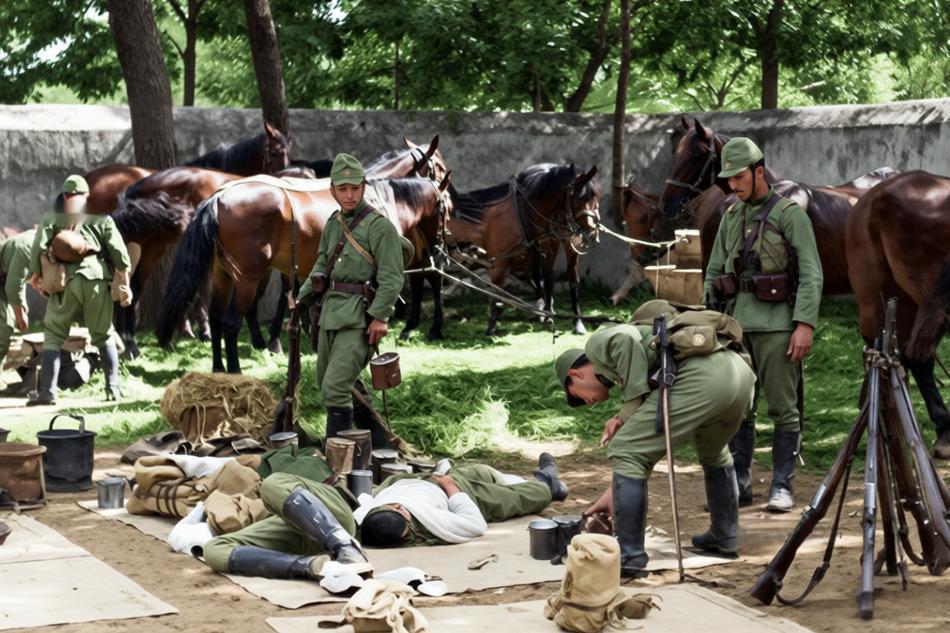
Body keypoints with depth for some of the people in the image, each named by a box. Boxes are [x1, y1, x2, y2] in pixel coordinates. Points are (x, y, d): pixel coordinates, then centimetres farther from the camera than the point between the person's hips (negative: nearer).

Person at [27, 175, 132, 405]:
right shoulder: (101, 218, 13)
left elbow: (38, 248, -2)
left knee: (53, 336, 6)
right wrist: (124, 285, 12)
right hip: (96, 279, 1)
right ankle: (113, 387, 9)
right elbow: (119, 252, 6)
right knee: (104, 336, 15)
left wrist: (36, 274, 13)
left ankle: (47, 391, -2)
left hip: (65, 282, -1)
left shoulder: (52, 219, 11)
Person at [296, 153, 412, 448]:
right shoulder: (333, 223, 14)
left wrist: (380, 316, -23)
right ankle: (378, 444, 33)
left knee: (335, 386, -16)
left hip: (360, 317, -9)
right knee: (334, 383, 17)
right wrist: (302, 300, 9)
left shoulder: (379, 225, -9)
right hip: (331, 312, 9)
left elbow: (391, 277, -14)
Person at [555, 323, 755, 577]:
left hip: (700, 378, -9)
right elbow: (644, 446, 40)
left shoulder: (598, 343, 16)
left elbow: (627, 340, -9)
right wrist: (613, 494, 48)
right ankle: (724, 538, 44)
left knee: (625, 453, 1)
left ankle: (629, 557, 1)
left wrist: (625, 413, 0)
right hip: (741, 373, 9)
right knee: (713, 452, 38)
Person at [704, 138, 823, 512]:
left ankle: (782, 487, 5)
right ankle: (739, 486, 13)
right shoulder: (731, 217, 14)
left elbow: (811, 274, -10)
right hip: (736, 323, 6)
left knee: (783, 408, -1)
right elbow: (714, 272, 17)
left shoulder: (790, 214, -5)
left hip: (776, 324, -6)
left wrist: (805, 324, -18)